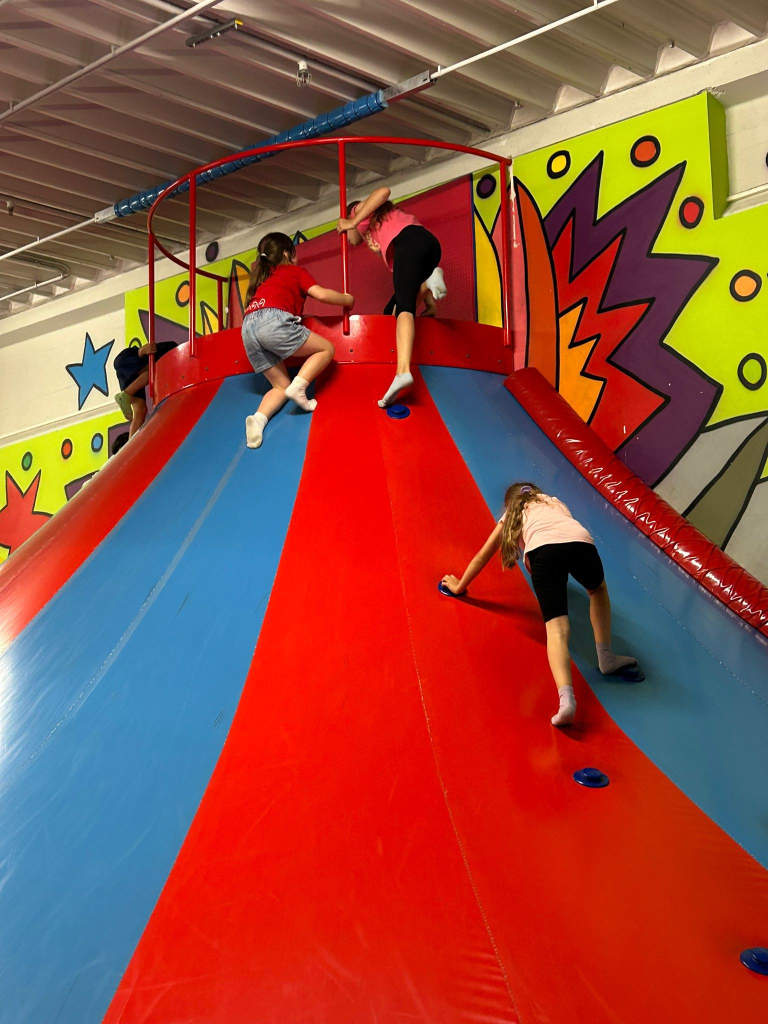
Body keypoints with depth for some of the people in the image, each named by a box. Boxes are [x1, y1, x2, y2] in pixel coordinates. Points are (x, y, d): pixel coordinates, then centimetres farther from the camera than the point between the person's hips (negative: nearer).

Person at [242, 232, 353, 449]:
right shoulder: (295, 271, 18)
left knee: (281, 386, 14)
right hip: (273, 320, -6)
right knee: (326, 349, 10)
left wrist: (297, 314, 45)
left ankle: (258, 418, -16)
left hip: (248, 327, 6)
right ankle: (298, 386, -14)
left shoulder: (262, 280, 36)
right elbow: (321, 294, 6)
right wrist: (348, 300, 22)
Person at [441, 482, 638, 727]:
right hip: (581, 542, 2)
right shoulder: (555, 503, 43)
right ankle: (606, 657, 26)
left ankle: (566, 697, -36)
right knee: (597, 590, 35)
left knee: (557, 627, -13)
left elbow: (482, 557, 44)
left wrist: (459, 586, 58)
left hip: (543, 549, -2)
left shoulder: (511, 515, 37)